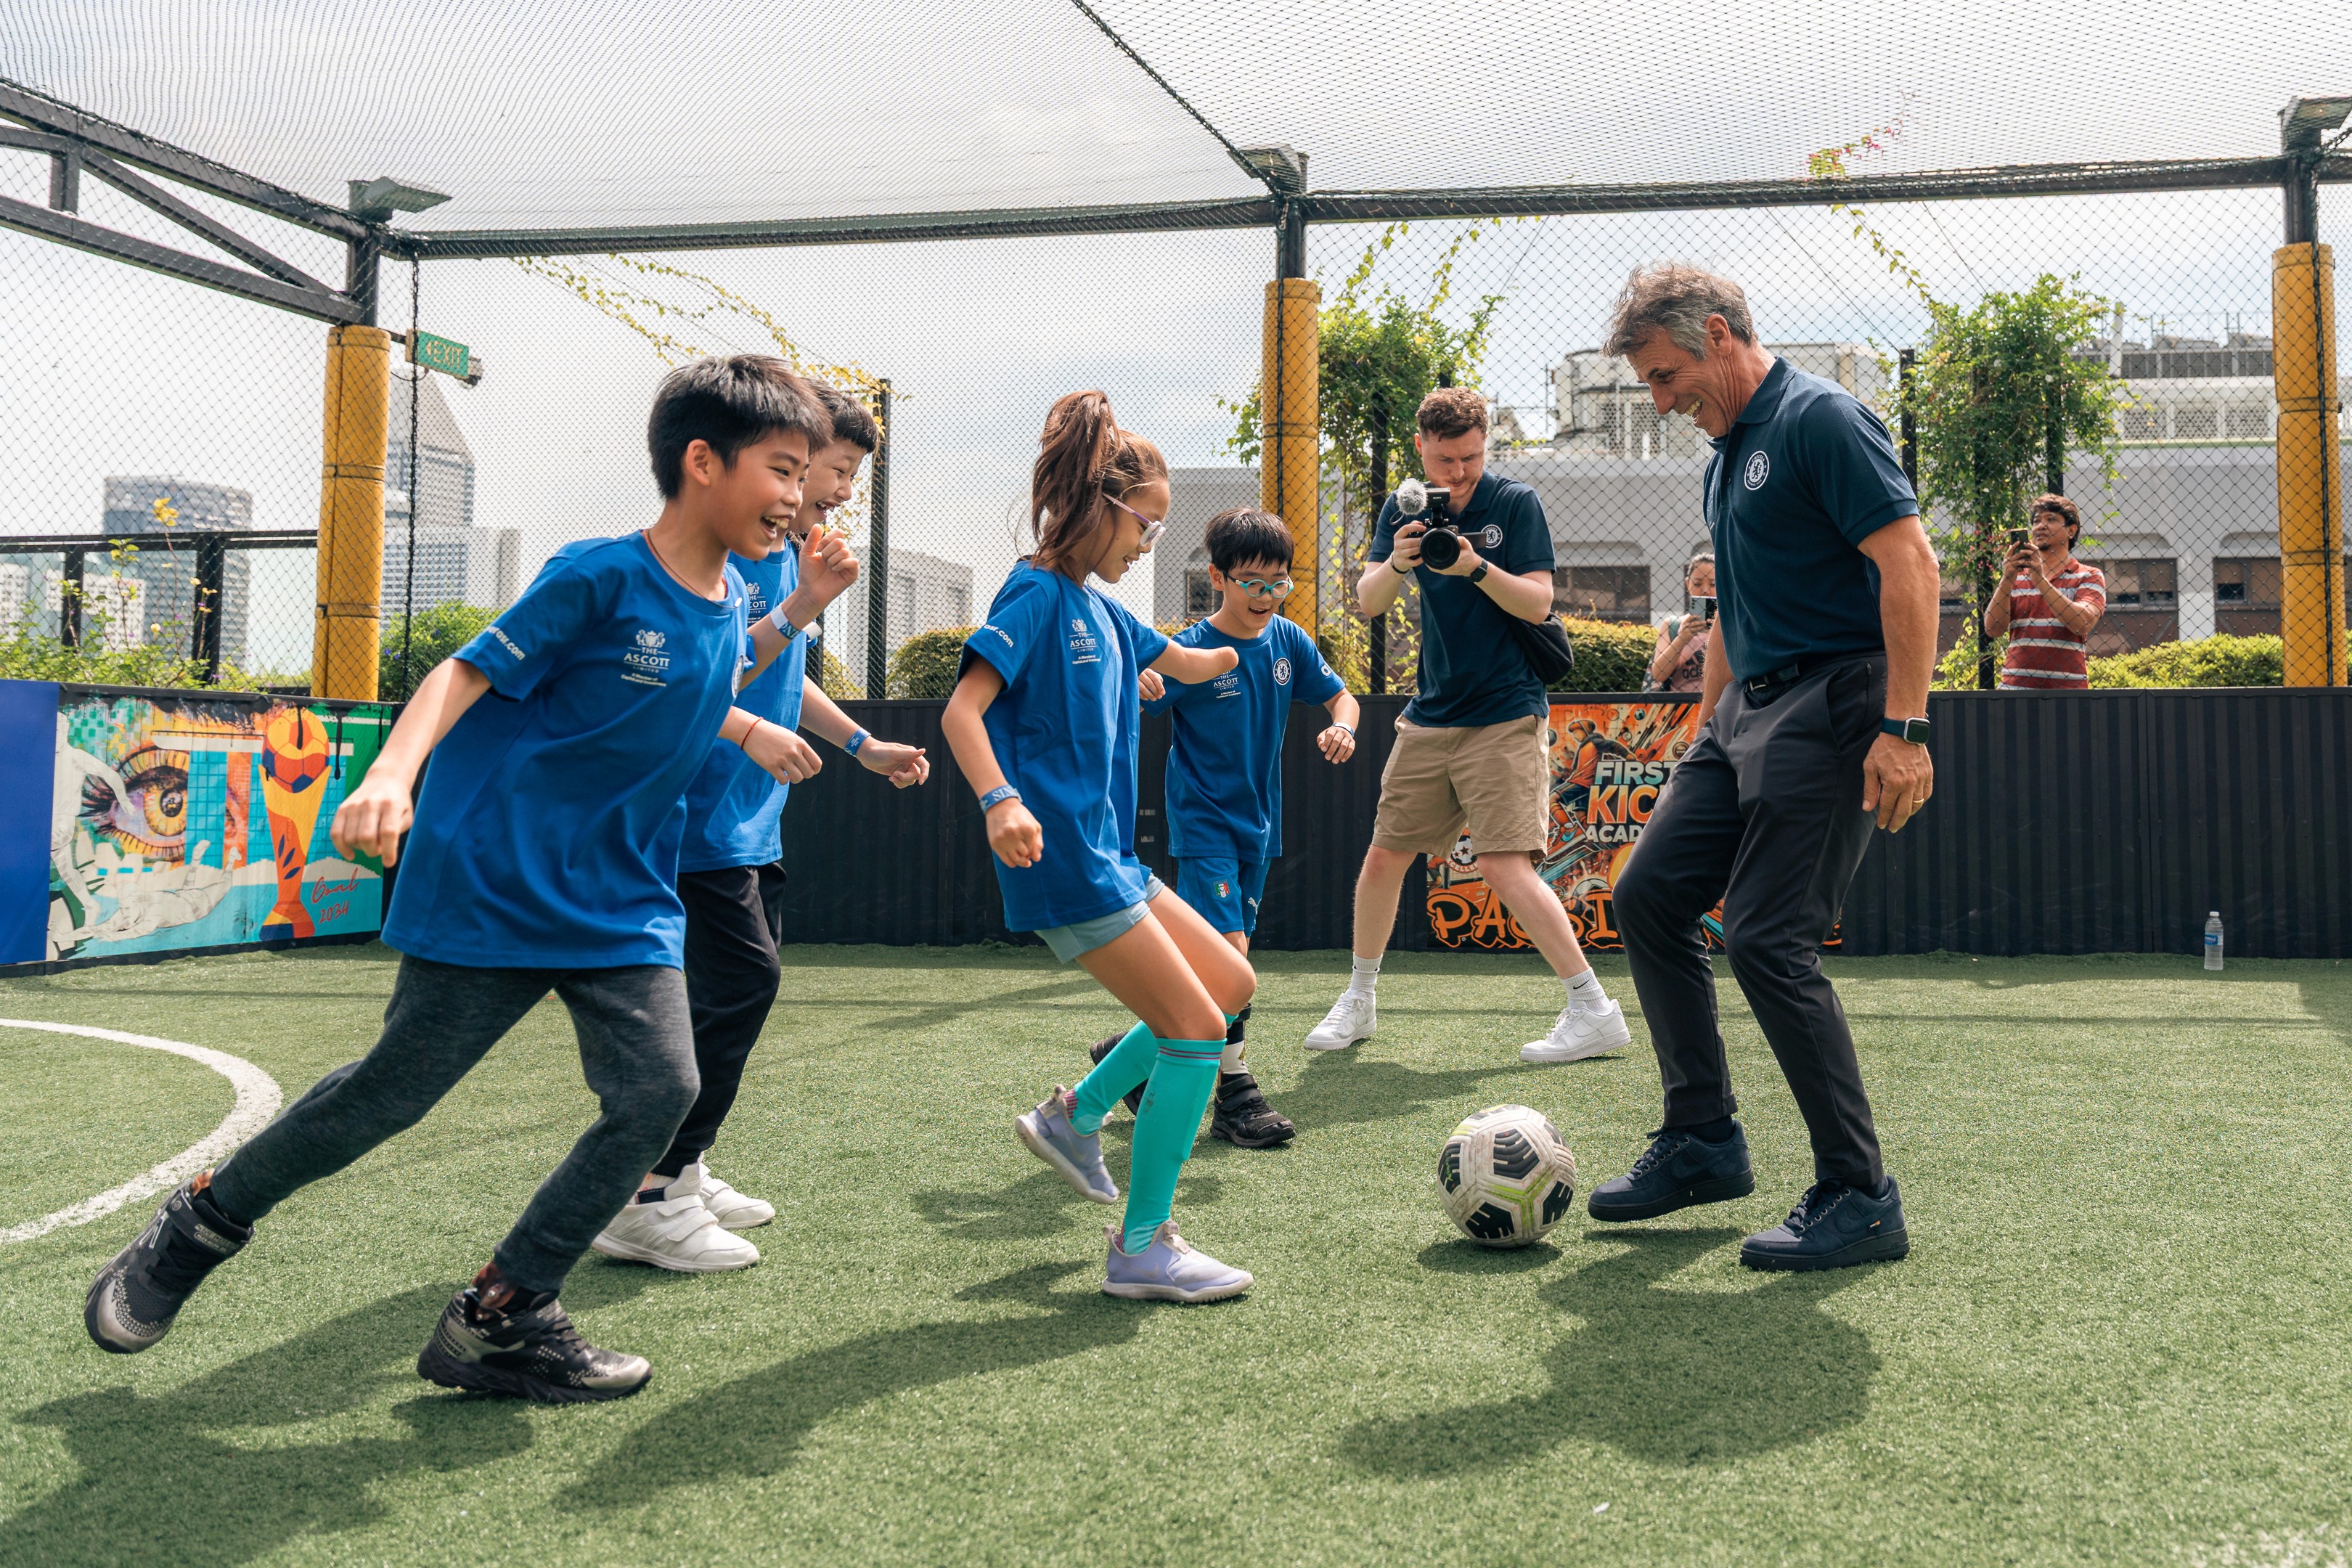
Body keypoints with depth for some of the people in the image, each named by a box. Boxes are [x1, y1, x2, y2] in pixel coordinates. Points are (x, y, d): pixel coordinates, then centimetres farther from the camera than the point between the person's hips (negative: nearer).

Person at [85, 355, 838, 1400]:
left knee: (660, 1089, -10)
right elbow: (466, 672, -17)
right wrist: (391, 775, -30)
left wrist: (749, 731, 19)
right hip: (492, 883, -6)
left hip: (624, 907, 6)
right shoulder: (599, 577, -16)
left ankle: (500, 1320, 2)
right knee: (392, 1091, 3)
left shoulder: (728, 605, 6)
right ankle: (203, 1221, 29)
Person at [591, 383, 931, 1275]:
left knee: (740, 990, 12)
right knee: (740, 983, -13)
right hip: (705, 817, -10)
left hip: (751, 824, 10)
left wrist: (863, 746, 30)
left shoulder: (791, 556, 15)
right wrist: (801, 609, -26)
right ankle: (645, 1201, -6)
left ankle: (681, 1173, 23)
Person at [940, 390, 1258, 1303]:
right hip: (1063, 861, -10)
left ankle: (1076, 1113, 22)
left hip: (1109, 857, 10)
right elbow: (961, 709, -22)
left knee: (1231, 984, 15)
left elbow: (1187, 665, 35)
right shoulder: (1037, 593, -11)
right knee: (1197, 1029, -7)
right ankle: (1142, 1250, 3)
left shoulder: (1099, 607, 16)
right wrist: (1001, 800, -35)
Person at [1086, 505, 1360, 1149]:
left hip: (1256, 823, 7)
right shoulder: (1190, 651, -14)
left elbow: (1339, 696, 14)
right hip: (1202, 823, -6)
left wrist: (1342, 726, -9)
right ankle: (1236, 1097, -3)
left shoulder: (1288, 641, 2)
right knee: (1230, 954, -14)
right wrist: (1135, 691, -42)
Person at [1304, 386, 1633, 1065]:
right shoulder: (1403, 511, 6)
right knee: (1383, 857, 7)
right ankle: (1358, 1002, 24)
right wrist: (1395, 563, -25)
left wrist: (1477, 568, -27)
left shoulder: (1516, 503, -5)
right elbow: (1367, 602, -4)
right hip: (1429, 716, 5)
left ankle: (1595, 1010, -10)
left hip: (1504, 716, -5)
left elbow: (1538, 603, -11)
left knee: (1505, 866, -16)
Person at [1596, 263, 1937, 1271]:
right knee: (1647, 897, 8)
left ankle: (1859, 1201, -2)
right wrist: (1706, 730, 24)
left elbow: (1910, 563, -19)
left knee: (1768, 941, -13)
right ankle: (1703, 1140, 20)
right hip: (1747, 707, 10)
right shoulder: (1727, 453, 19)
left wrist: (1903, 728, -25)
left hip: (1830, 706, -10)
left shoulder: (1821, 419, -11)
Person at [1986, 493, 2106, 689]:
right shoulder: (2017, 576, 15)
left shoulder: (2089, 577, 7)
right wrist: (2007, 579, -10)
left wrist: (2040, 580, -15)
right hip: (2015, 685, 2)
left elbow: (2082, 624, -12)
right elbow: (1993, 629, 2)